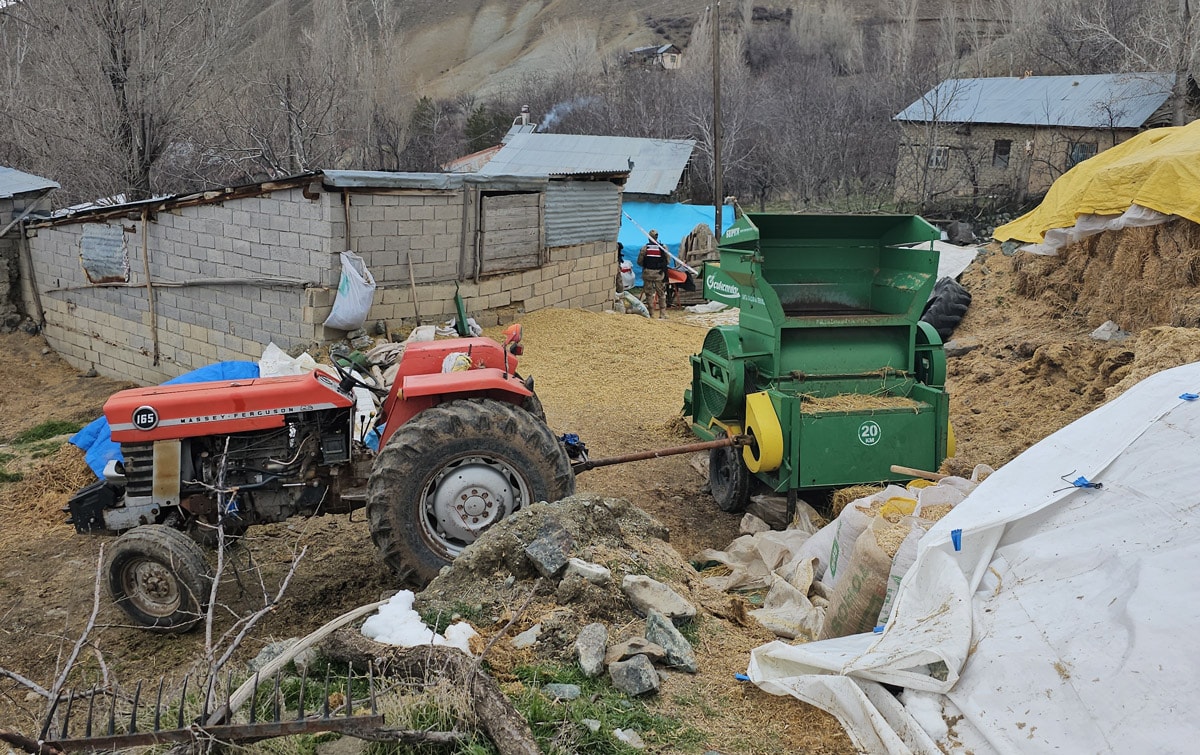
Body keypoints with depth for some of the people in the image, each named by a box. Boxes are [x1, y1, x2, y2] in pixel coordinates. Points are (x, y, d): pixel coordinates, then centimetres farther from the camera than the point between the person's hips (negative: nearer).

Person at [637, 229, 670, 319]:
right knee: (661, 294, 8)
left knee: (649, 293, 8)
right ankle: (662, 314, 6)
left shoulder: (645, 248, -5)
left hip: (648, 273, 0)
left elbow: (639, 261, -1)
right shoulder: (663, 247, -3)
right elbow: (667, 261, 2)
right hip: (659, 273, 0)